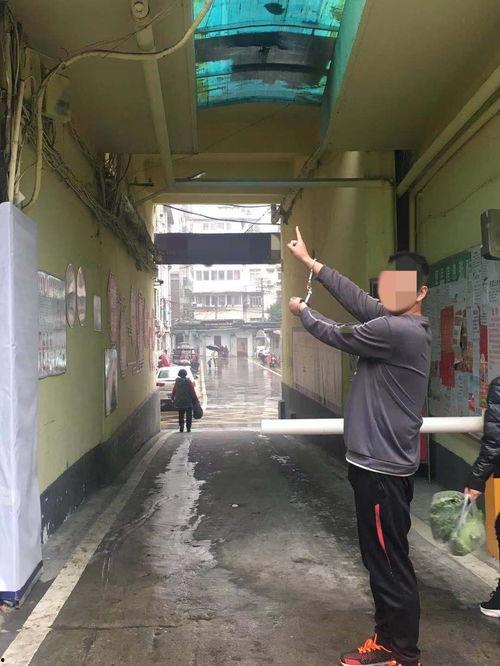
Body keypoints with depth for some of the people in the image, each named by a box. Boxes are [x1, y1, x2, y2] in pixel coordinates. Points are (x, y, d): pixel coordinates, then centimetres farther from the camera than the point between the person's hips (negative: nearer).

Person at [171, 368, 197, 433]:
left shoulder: (177, 382, 3)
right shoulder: (188, 381, -8)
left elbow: (174, 391, 8)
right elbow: (192, 391, -9)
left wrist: (173, 399, 19)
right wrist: (195, 399, -2)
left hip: (179, 401, 3)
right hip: (188, 401, -3)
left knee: (181, 415, 12)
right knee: (189, 415, 5)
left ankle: (181, 428, 6)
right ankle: (188, 428, 1)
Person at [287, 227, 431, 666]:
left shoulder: (398, 330, -21)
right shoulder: (400, 323, 8)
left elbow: (338, 336, -8)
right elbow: (356, 297, 15)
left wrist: (303, 312, 12)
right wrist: (310, 262, 19)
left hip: (382, 466, -10)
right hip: (380, 461, 10)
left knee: (390, 563, 1)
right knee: (381, 559, 18)